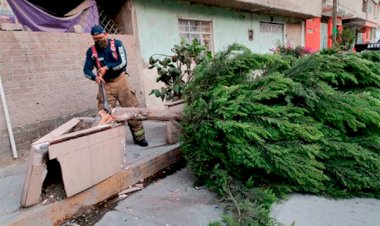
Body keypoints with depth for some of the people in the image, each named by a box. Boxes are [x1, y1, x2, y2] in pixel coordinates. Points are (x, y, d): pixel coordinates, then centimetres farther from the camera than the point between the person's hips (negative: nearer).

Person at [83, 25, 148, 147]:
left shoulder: (116, 44, -6)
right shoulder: (91, 51, -2)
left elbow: (123, 62, -15)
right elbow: (86, 70, -3)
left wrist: (107, 67, -20)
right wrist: (95, 77, -23)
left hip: (120, 80, -1)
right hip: (105, 85, 1)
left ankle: (139, 137, 13)